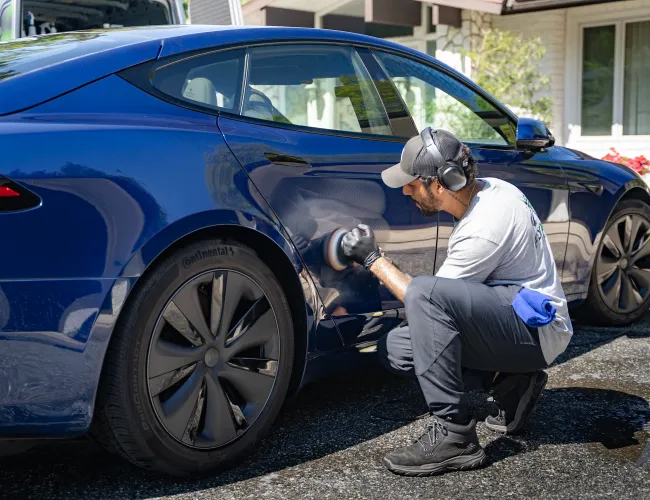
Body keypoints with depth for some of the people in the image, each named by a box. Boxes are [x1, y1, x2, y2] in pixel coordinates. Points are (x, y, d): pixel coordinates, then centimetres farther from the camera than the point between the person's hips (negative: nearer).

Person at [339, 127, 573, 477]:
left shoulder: (483, 230, -26)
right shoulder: (489, 189, 1)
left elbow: (423, 295, -16)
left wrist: (372, 259, -8)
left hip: (538, 329, -10)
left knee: (425, 294, -35)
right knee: (393, 348, 2)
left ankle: (453, 434, -27)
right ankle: (511, 385, 4)